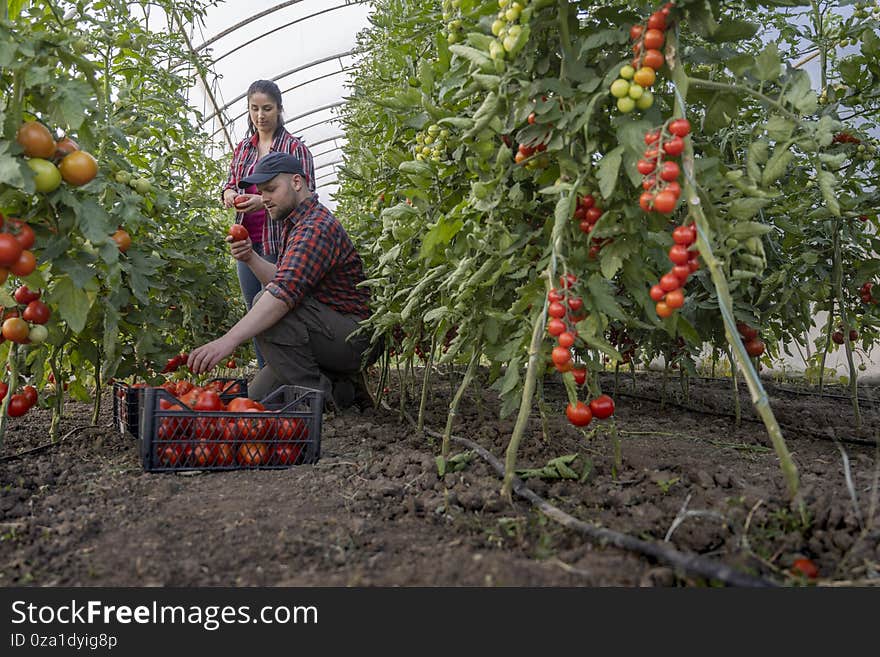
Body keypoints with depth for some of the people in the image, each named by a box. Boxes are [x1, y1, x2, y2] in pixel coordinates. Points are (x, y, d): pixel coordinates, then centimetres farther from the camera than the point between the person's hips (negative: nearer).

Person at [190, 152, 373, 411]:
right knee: (255, 400, 4)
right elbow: (281, 281, 16)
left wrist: (229, 340, -41)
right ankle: (341, 390, 14)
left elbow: (286, 290, -33)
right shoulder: (295, 224, 18)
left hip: (354, 338, -10)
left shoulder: (317, 226, -19)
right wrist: (251, 258, -4)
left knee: (267, 304, -30)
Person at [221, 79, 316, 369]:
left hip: (278, 242, -6)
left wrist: (265, 201, -21)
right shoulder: (243, 148, 16)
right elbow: (230, 184, 22)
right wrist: (229, 195, -3)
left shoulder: (295, 147, -1)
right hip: (247, 241, 6)